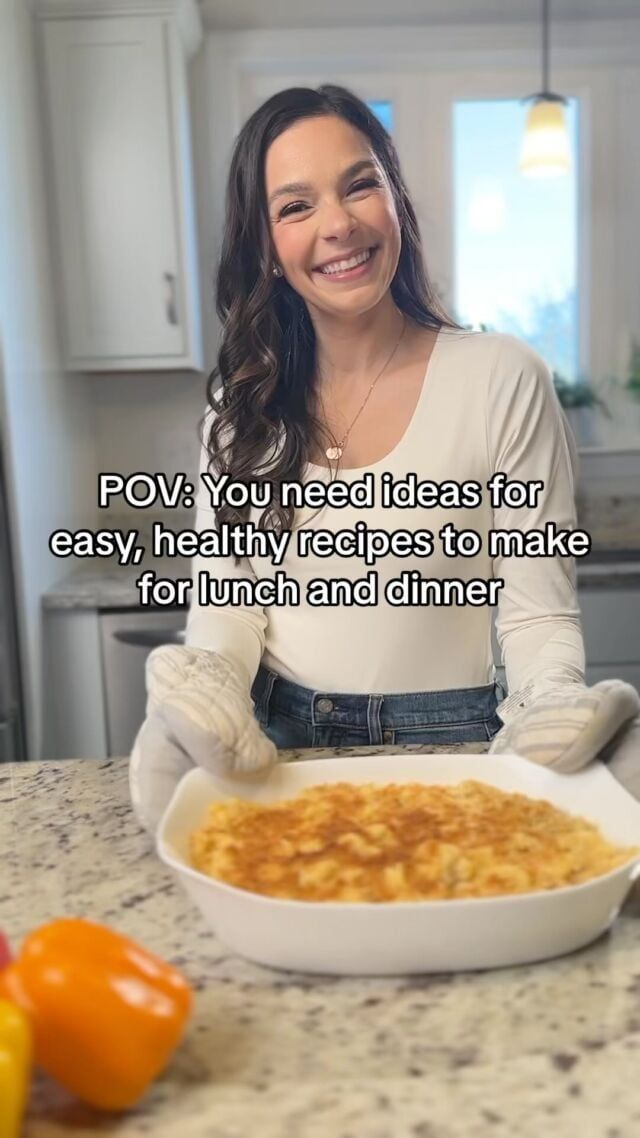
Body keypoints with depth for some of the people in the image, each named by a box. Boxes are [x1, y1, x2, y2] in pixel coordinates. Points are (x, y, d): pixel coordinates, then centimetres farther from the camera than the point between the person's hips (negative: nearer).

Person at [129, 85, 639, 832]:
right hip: (275, 748, 2)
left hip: (445, 742, -2)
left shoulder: (503, 380, -7)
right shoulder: (243, 400, 3)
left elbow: (537, 610, -6)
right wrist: (211, 685, -18)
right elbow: (225, 590, 2)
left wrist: (554, 704, -26)